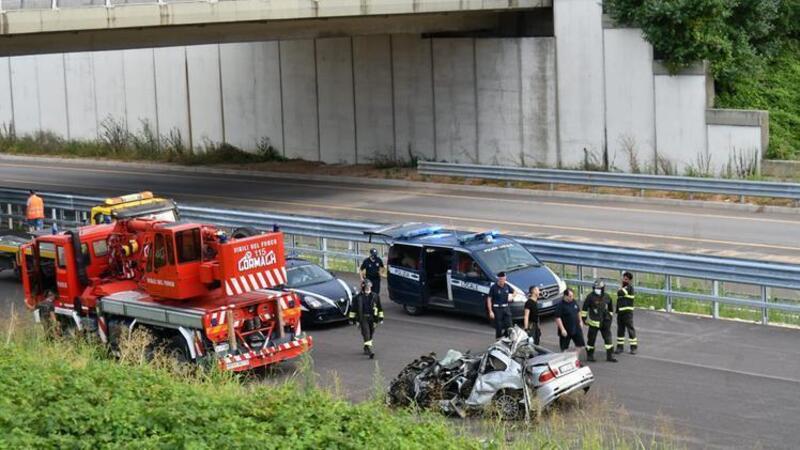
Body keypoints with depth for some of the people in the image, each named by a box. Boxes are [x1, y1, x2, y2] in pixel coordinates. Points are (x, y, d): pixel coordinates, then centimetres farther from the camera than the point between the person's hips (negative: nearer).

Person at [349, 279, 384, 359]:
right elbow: (353, 308, 6)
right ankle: (369, 349, -22)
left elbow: (380, 308, 11)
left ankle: (366, 348, 31)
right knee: (366, 333, -15)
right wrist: (352, 318, 5)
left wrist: (381, 318, 10)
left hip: (372, 318, 3)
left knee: (370, 334, 12)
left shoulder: (375, 296, 3)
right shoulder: (358, 297, -2)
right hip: (362, 318, -3)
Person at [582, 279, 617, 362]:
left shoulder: (607, 297, 6)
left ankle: (610, 356, 10)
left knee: (608, 338, 3)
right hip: (594, 322, -4)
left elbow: (610, 308, 22)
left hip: (605, 322, 4)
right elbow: (584, 308, -4)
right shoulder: (590, 296, -9)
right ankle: (589, 355, 17)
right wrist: (584, 318, -4)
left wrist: (611, 317, 23)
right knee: (591, 339, 4)